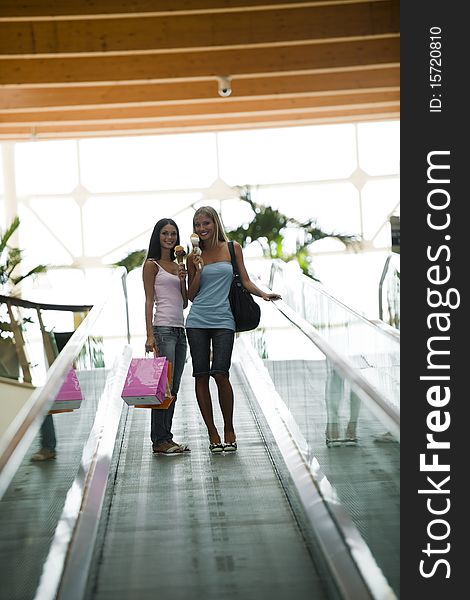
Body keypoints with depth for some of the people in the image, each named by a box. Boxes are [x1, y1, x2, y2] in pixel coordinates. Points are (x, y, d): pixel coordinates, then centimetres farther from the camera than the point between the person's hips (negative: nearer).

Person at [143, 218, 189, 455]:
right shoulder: (152, 265, 0)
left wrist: (182, 279, 1)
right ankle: (159, 440, -8)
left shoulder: (177, 266, 19)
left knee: (173, 388, 6)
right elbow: (149, 301, -7)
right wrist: (150, 335, -14)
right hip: (163, 328, -7)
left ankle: (166, 438, 10)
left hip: (179, 329, 7)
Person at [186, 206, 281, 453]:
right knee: (201, 375, -1)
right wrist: (198, 270, -3)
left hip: (223, 320, -2)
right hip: (197, 320, 2)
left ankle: (229, 430, 5)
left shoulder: (233, 248, 8)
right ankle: (212, 433, 9)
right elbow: (191, 295, 10)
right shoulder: (195, 256, 10)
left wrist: (264, 294, -8)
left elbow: (245, 281, 8)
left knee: (220, 374, -13)